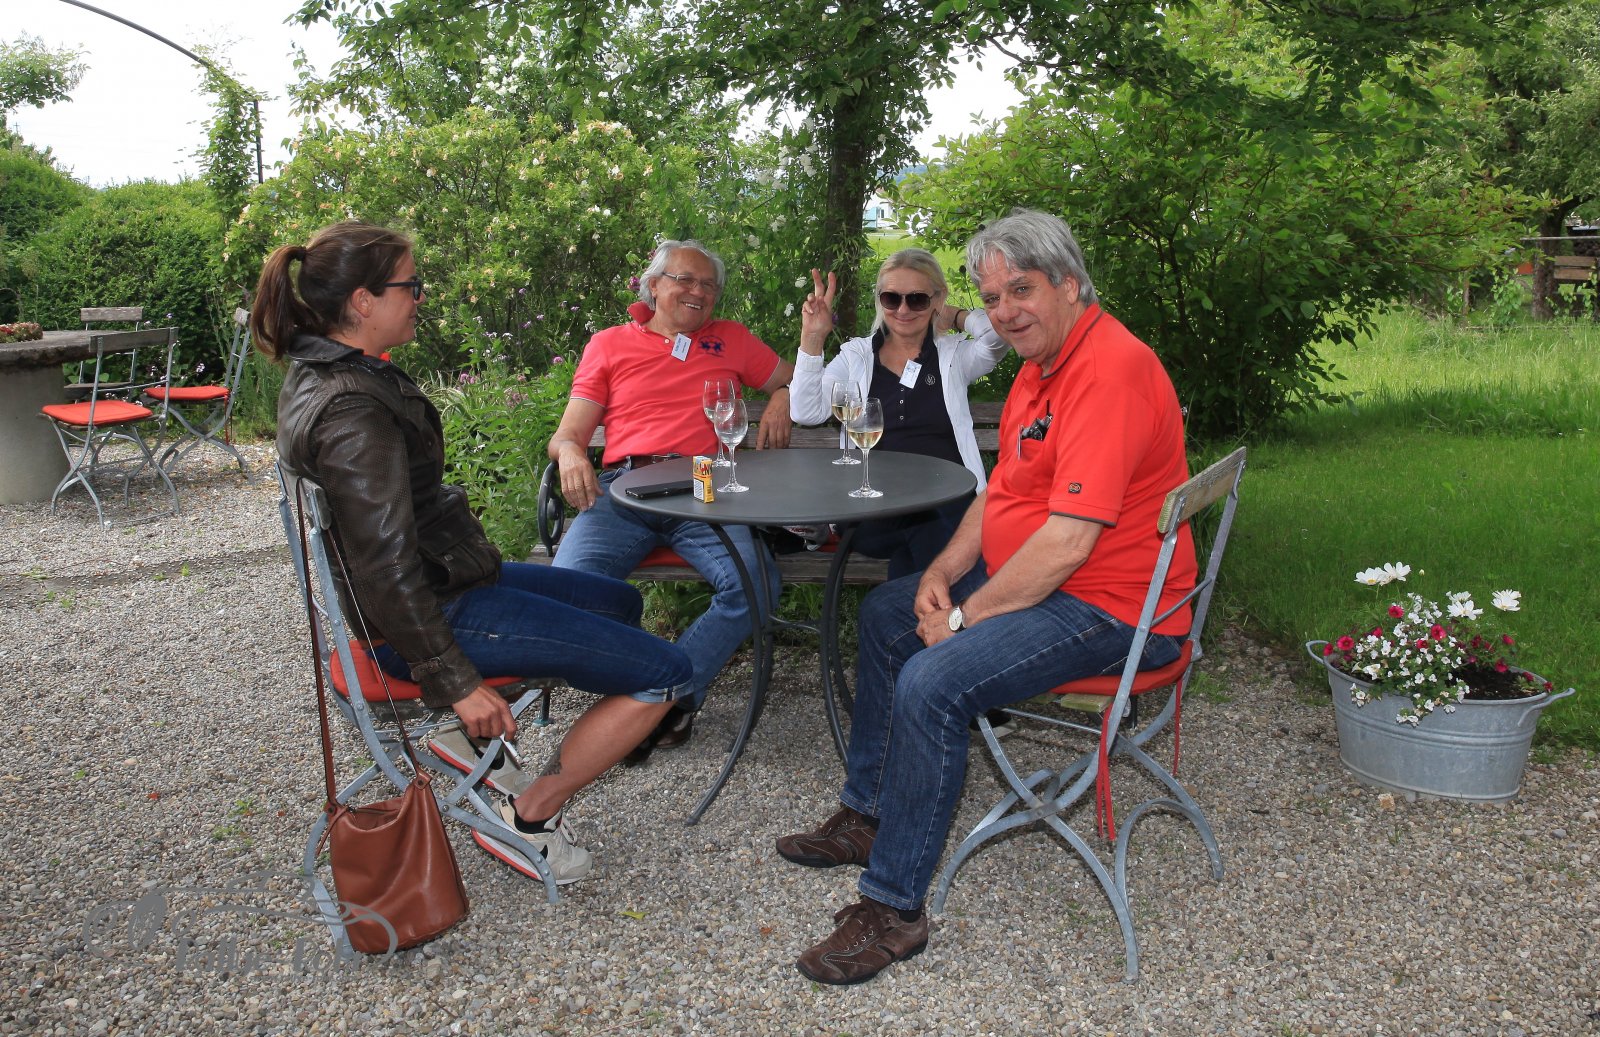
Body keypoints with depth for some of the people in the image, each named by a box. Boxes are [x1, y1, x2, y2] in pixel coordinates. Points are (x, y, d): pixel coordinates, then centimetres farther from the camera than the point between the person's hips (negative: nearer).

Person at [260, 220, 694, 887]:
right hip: (440, 606, -10)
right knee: (664, 674, -10)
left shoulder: (322, 375, 7)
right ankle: (527, 820, 1)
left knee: (619, 602, 25)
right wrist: (454, 682, -21)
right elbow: (385, 566, -27)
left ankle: (469, 733, 22)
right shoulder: (352, 410, -25)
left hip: (443, 575, 11)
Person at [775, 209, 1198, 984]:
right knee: (886, 614, 17)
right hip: (1027, 573, 11)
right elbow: (1001, 490, 15)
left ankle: (894, 906, -11)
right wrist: (942, 573, 0)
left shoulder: (1110, 370, -25)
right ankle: (866, 815, 26)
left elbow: (1068, 542, -30)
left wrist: (965, 616, -20)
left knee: (931, 682, -27)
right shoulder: (1042, 362, 10)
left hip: (1104, 606, -11)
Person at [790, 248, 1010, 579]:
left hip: (945, 506, 1)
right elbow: (807, 413, 3)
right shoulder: (855, 355, 16)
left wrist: (954, 317, 11)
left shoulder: (954, 354, 14)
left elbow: (999, 331, -8)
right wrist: (812, 338, -3)